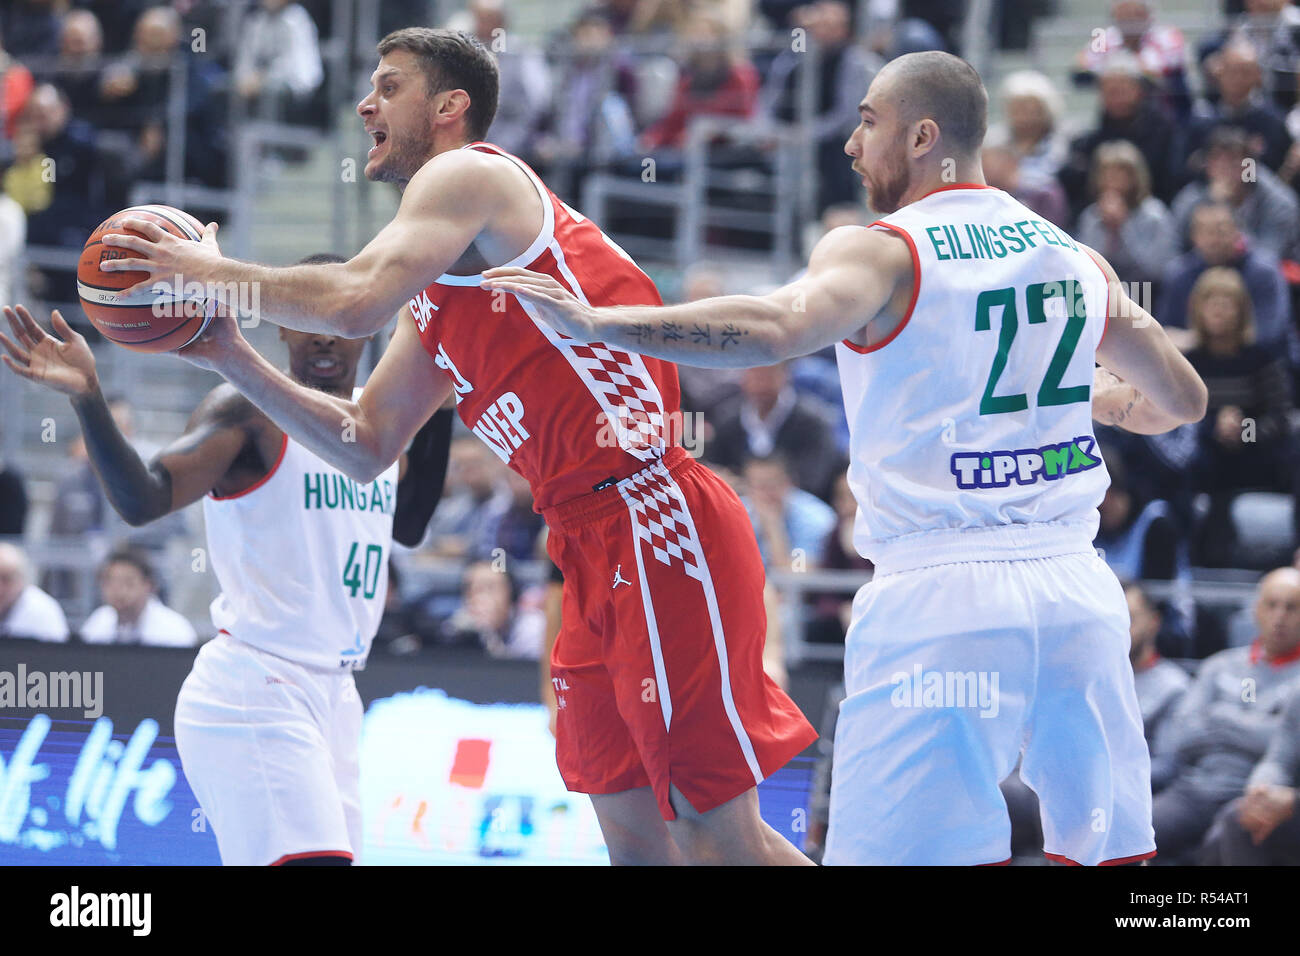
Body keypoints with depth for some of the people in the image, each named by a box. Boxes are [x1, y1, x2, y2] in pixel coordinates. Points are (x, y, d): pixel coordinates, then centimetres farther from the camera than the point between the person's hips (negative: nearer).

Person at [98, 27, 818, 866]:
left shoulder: (468, 174, -4)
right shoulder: (438, 298, 24)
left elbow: (357, 300, -20)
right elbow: (368, 446, 25)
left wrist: (217, 276, -5)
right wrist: (233, 358, 17)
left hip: (655, 522, -10)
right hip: (596, 545, 10)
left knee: (718, 835, -12)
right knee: (633, 837, 9)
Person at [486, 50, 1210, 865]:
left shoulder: (883, 253, -5)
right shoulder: (1076, 257, 12)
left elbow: (774, 329, -24)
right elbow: (1183, 399, 20)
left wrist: (592, 321, -24)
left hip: (941, 591, -5)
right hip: (1074, 584, 6)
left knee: (885, 853, -3)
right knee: (1108, 849, 13)